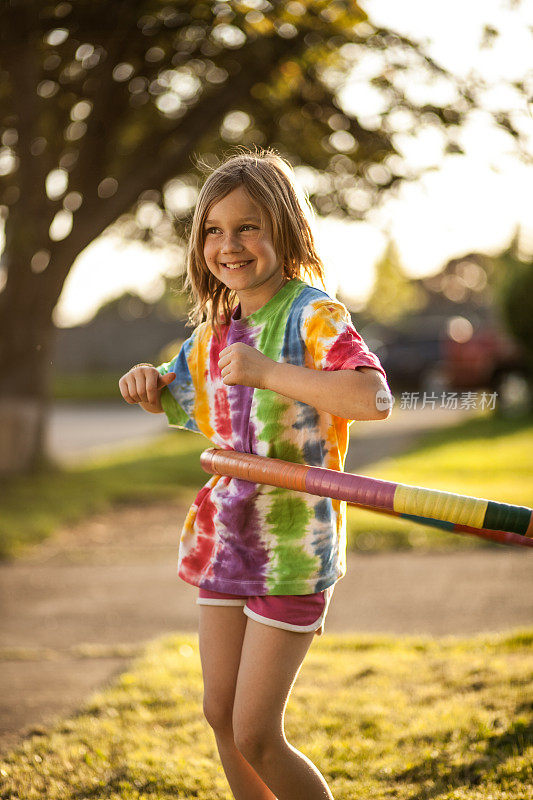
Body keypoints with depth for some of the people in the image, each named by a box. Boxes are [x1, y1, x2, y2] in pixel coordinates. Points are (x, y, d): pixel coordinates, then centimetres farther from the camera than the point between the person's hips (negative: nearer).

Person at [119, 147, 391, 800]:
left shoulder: (312, 314, -16)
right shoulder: (216, 327, 7)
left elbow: (374, 398, -33)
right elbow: (178, 399, 26)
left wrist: (269, 372, -34)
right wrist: (150, 382, 3)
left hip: (293, 551, -8)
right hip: (226, 543, 8)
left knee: (256, 736, -5)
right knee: (221, 718, 15)